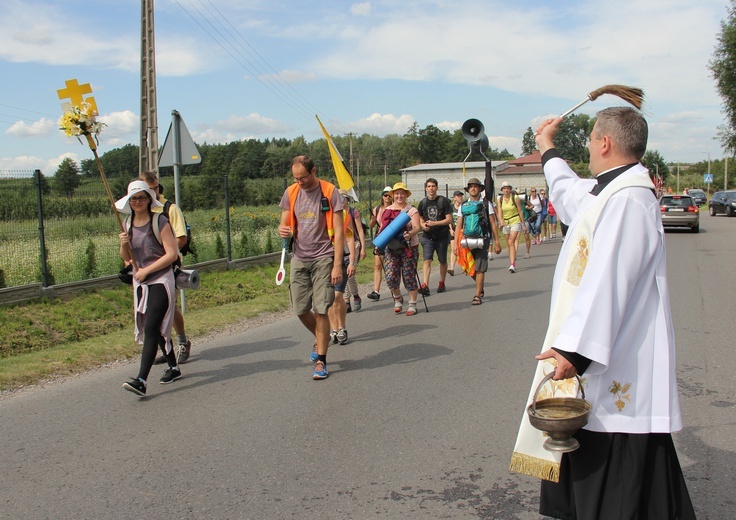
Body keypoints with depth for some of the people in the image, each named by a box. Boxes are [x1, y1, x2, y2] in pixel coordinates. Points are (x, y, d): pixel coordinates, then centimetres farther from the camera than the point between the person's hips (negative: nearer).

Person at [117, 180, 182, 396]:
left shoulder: (160, 221, -9)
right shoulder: (128, 224, 9)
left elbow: (172, 254, -14)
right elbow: (126, 258, 13)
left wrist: (146, 270, -16)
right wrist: (124, 245, -8)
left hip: (161, 281, -7)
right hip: (140, 283, 7)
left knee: (151, 328, -14)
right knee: (158, 329, 14)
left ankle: (142, 380, -20)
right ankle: (173, 367, 30)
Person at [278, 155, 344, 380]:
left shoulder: (330, 192, -6)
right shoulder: (291, 193, 7)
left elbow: (338, 232, -7)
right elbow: (284, 224, 13)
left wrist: (337, 265, -13)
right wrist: (283, 230, -14)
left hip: (323, 258, -4)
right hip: (299, 258, 5)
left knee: (321, 310, -5)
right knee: (300, 309, 7)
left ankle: (321, 361, 7)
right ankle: (321, 340, 36)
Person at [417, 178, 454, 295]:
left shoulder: (444, 201, -6)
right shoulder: (423, 202, 6)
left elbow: (449, 220, -10)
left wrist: (434, 223, -21)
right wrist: (423, 225, -4)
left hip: (442, 236, -2)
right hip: (427, 236, 2)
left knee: (443, 261, 11)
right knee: (427, 260, -13)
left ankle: (442, 283, 28)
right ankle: (425, 285, -21)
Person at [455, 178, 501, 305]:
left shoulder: (486, 204, 5)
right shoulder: (463, 206, 11)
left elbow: (493, 224, 4)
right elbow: (458, 226, 9)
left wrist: (497, 242, 0)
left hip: (482, 239, -3)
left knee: (479, 268, -6)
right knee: (469, 269, 4)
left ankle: (478, 295, 3)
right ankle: (480, 288, 30)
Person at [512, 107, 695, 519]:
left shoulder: (627, 199, -21)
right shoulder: (611, 190, 11)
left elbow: (607, 282, -29)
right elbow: (570, 193, 35)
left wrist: (575, 348, -31)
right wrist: (548, 149, 49)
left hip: (616, 365, -11)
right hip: (601, 357, 11)